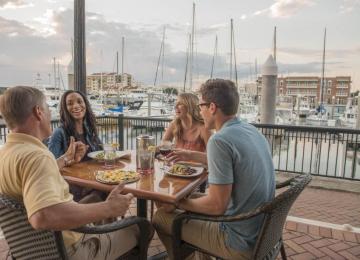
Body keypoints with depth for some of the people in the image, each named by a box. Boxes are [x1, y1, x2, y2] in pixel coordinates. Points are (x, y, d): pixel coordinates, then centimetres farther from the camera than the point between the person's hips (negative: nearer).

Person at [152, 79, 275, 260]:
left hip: (243, 242, -8)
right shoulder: (251, 130, 2)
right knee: (195, 198, 23)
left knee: (161, 217, 2)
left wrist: (177, 203, -8)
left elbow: (216, 205, -24)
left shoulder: (219, 140, -25)